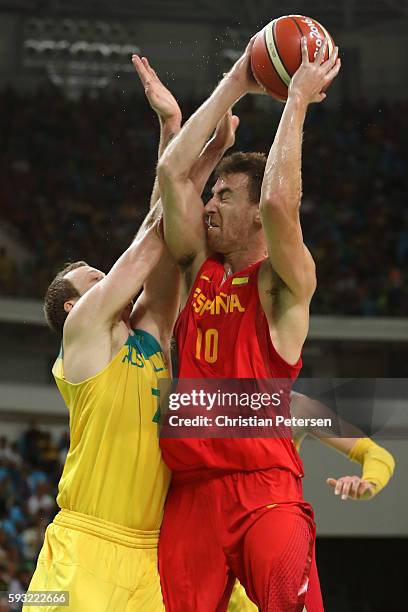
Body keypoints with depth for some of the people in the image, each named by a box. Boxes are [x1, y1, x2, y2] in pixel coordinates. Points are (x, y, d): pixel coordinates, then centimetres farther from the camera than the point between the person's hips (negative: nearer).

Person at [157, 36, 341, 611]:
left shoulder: (284, 282, -1)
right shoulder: (200, 268, 15)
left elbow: (279, 202, -20)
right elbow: (172, 171, 8)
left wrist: (297, 100, -11)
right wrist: (234, 85, 9)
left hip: (264, 491, -6)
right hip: (188, 493, 6)